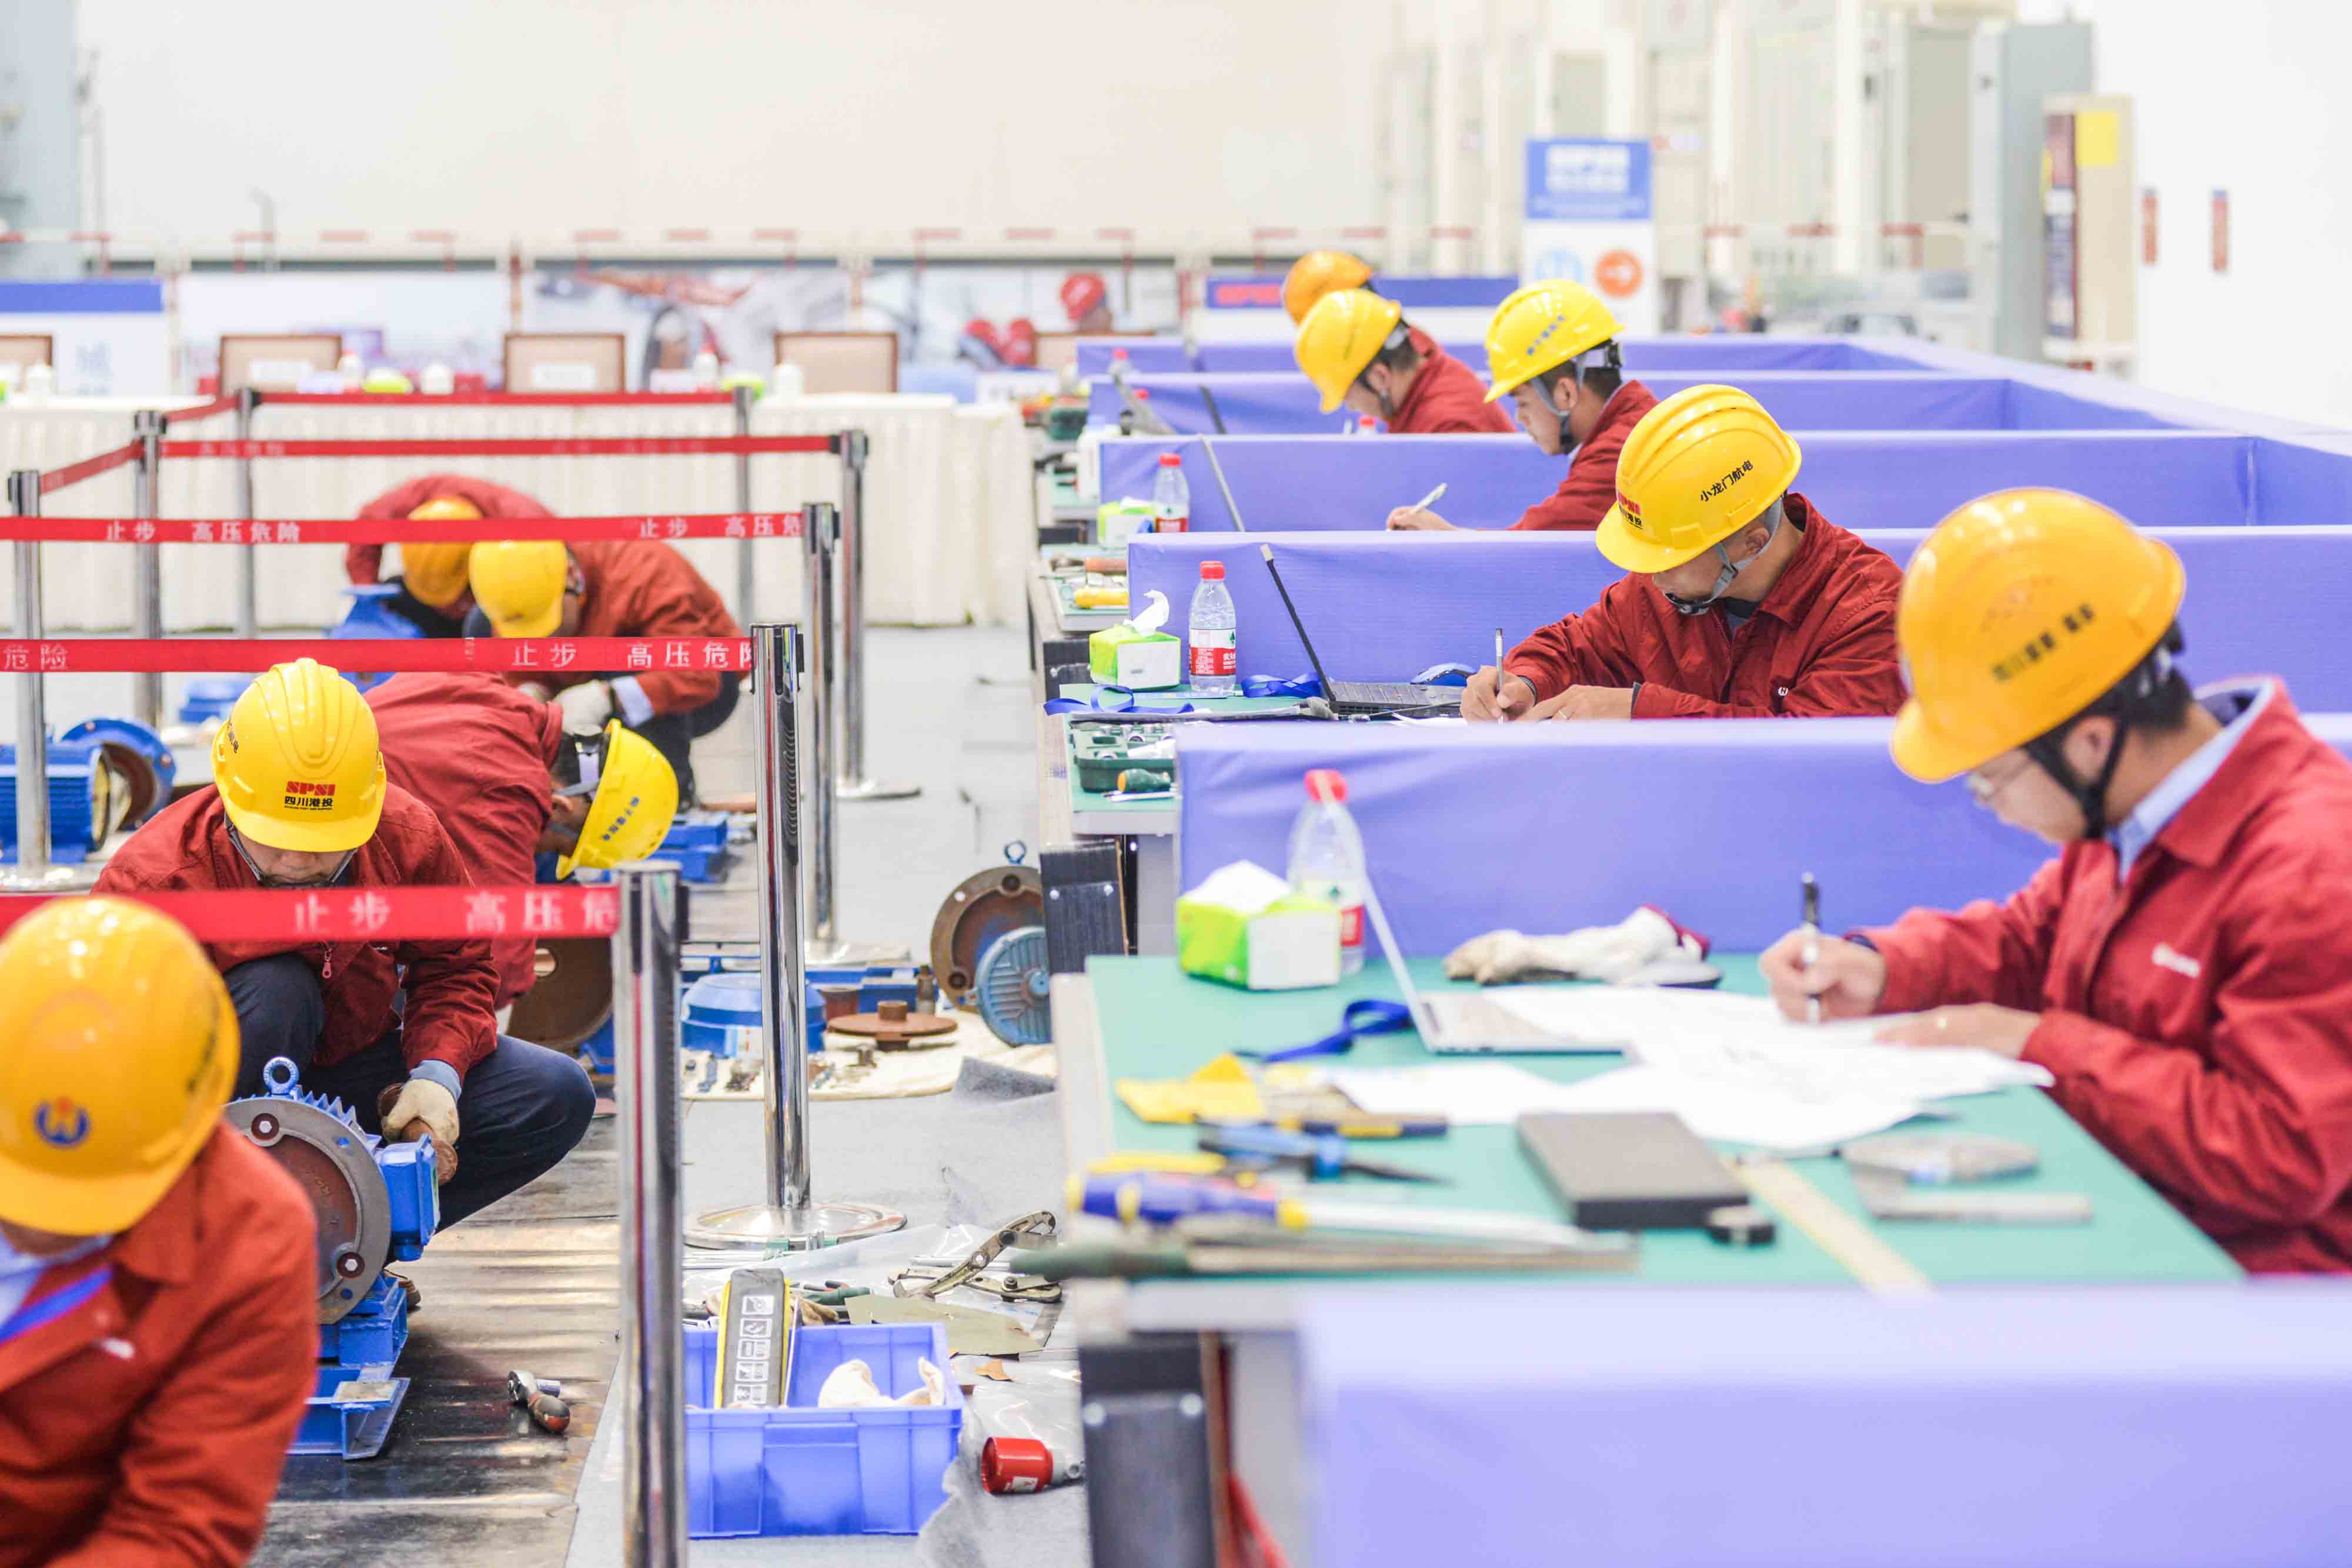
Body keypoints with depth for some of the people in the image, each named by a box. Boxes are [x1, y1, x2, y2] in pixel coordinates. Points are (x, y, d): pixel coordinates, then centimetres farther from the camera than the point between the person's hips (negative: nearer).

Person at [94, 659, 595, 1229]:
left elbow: (454, 968, 0)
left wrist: (438, 1074, -19)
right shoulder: (150, 880, -24)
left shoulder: (408, 837, -14)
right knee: (275, 989, -37)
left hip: (352, 1065, 4)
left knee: (558, 1098, -13)